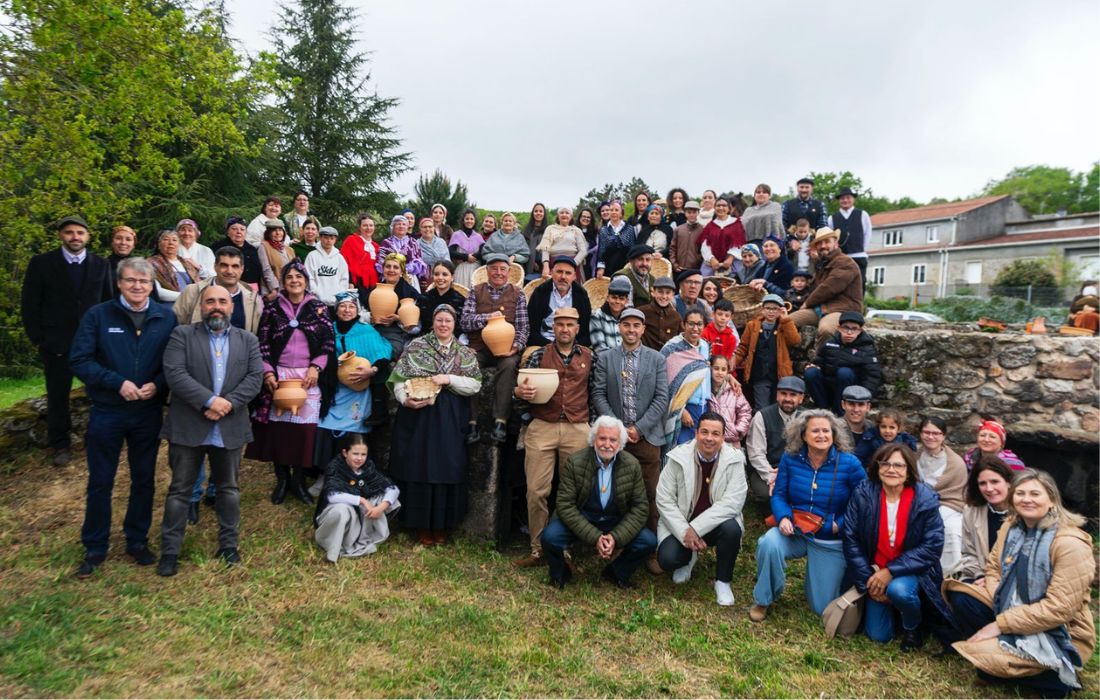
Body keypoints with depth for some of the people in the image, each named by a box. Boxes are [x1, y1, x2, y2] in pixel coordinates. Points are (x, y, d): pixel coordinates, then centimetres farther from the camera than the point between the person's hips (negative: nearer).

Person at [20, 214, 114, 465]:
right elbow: (29, 305, 1)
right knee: (57, 396, 9)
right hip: (56, 343, 0)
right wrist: (38, 339, -4)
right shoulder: (41, 263, -1)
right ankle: (60, 445, 24)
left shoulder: (101, 264, 4)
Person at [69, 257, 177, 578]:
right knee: (100, 482, 9)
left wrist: (157, 385, -16)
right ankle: (94, 548, 24)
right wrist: (118, 383, -18)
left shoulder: (166, 318, -1)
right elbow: (79, 360, -9)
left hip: (148, 413, 2)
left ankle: (137, 540, 28)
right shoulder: (98, 315, -5)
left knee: (144, 479, 12)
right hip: (106, 413, -1)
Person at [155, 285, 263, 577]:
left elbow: (255, 377, -2)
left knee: (229, 488, 12)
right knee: (180, 489, 7)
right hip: (188, 427, -2)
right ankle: (169, 551, 18)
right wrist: (209, 401, -20)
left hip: (230, 428, 2)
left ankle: (228, 545, 25)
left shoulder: (248, 340, 8)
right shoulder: (182, 335, 0)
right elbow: (175, 374, -12)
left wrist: (228, 404, -15)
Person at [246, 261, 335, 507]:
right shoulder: (272, 308, 7)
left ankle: (297, 480, 13)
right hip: (278, 375, 0)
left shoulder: (319, 308, 7)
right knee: (278, 425, 0)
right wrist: (268, 372, -6)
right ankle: (281, 479, 15)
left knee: (304, 426, -2)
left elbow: (328, 342, 4)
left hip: (308, 376, 0)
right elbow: (262, 343, 5)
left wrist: (315, 367, -8)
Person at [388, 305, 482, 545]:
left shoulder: (465, 353, 7)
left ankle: (441, 525, 20)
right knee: (419, 468, 3)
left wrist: (449, 379, -14)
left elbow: (475, 384, -1)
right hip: (418, 415, -1)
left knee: (447, 468, 5)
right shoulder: (416, 346, 2)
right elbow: (399, 377, -3)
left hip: (450, 419, 2)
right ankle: (422, 525, 17)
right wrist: (405, 399, -19)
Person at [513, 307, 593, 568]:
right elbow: (522, 389, 7)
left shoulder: (588, 357, 10)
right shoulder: (539, 355, 7)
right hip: (542, 427, -1)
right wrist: (519, 391, -16)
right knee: (536, 492, -3)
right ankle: (537, 549, 8)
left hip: (577, 430, 1)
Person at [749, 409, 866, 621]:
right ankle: (763, 600, -9)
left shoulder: (849, 464, -12)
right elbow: (778, 494, -2)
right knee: (769, 543, -35)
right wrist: (783, 517, -21)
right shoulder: (790, 459, -6)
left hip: (830, 541, 0)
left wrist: (841, 524, -19)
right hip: (794, 532, 1)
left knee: (823, 608, 5)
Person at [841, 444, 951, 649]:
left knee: (899, 590, -35)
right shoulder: (862, 494, -11)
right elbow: (851, 540, -9)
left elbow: (932, 546, -16)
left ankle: (913, 625, 0)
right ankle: (889, 606, 32)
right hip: (875, 571, 2)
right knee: (879, 635, -2)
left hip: (911, 570, -2)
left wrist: (891, 571, -22)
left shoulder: (925, 499, -14)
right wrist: (867, 581, -13)